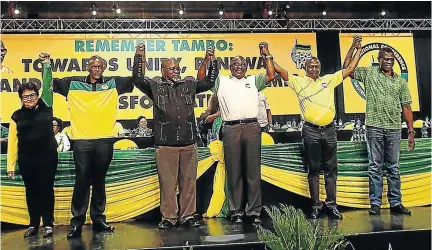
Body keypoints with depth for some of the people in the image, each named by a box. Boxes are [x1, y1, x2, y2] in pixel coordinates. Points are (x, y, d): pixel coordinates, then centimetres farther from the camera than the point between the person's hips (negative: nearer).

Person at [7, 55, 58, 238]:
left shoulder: (45, 107, 2)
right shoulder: (17, 116, 3)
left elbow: (47, 87, -7)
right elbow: (12, 141, 4)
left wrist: (46, 65, -12)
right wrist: (11, 165, 2)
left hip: (47, 157, -2)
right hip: (26, 160, 2)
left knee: (46, 189, 5)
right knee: (31, 191, 11)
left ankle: (48, 224, 17)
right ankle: (33, 224, 23)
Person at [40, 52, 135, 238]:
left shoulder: (113, 83, 9)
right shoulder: (73, 83, 9)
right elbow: (51, 83, 19)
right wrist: (47, 64, 8)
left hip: (104, 140, 1)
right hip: (81, 140, -1)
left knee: (99, 180, 11)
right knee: (82, 180, 1)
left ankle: (98, 218, 22)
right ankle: (77, 221, 11)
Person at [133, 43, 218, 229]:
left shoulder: (189, 84, 16)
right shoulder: (155, 86, 8)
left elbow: (209, 82, 18)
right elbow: (138, 79, -5)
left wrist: (211, 62, 9)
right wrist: (140, 57, -12)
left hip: (189, 143, 3)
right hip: (165, 144, -3)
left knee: (189, 181, 8)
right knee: (167, 182, 2)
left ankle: (188, 215, 18)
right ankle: (168, 217, 13)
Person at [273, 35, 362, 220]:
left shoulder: (329, 80, 13)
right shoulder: (298, 82, 6)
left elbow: (349, 69, 17)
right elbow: (279, 70, 0)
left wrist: (358, 50, 16)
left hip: (329, 130, 3)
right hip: (310, 131, -2)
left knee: (331, 169, 6)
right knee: (313, 170, 4)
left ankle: (331, 204, 14)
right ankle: (316, 205, 11)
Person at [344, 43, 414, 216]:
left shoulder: (400, 81, 11)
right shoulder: (369, 73, 6)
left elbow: (406, 107, 10)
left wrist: (411, 131, 6)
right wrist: (353, 47, -5)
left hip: (394, 128, 3)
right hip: (374, 127, -2)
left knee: (394, 167, 8)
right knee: (375, 167, 2)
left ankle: (396, 203, 15)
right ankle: (375, 203, 8)